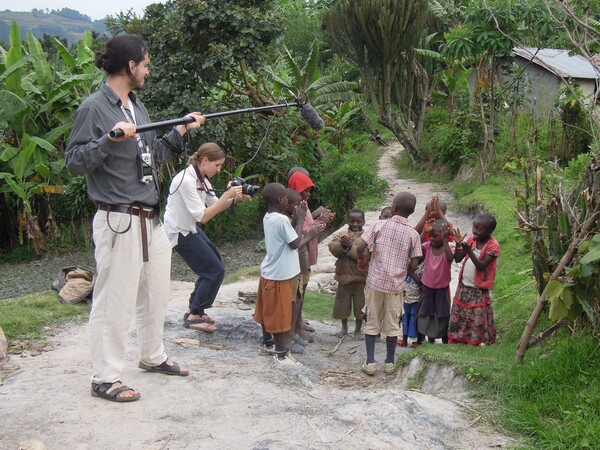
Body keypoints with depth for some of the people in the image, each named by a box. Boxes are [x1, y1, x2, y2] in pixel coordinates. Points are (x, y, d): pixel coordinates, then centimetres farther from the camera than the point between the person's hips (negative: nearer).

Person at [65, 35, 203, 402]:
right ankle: (106, 378, 6)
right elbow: (74, 161, -14)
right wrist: (109, 140, -25)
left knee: (157, 292, 19)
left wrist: (181, 130, 16)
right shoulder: (94, 108, -11)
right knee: (115, 301, -3)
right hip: (119, 220, -9)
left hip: (151, 218, 9)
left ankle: (153, 356, 37)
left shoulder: (137, 106, 14)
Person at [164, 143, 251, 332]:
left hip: (190, 228, 9)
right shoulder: (186, 180, -27)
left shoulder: (202, 178, 2)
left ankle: (194, 309, 25)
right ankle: (194, 316, 4)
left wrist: (235, 199, -8)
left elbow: (215, 206, 9)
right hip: (179, 232, -9)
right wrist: (227, 195, -27)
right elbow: (202, 216, -28)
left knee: (213, 265, 14)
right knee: (215, 270, -7)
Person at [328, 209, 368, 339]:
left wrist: (351, 247, -24)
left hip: (360, 276, -3)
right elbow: (332, 248, -10)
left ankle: (358, 329, 25)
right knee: (342, 302, 14)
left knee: (360, 304, 8)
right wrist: (341, 245, -27)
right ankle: (344, 327, 33)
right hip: (344, 275, 3)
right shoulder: (341, 235, 3)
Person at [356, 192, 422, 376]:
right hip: (396, 284, 1)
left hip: (375, 281, -1)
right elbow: (414, 264, -5)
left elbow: (360, 248, -10)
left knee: (372, 322, 9)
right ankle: (390, 362, 18)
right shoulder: (413, 234, -5)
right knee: (392, 324, 12)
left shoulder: (380, 225, -7)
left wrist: (362, 260, 11)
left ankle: (370, 362, 10)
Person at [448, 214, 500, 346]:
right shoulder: (472, 239, 2)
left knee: (477, 322, -2)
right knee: (458, 319, 12)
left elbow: (482, 266, -22)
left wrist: (469, 251, -31)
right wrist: (458, 245, -15)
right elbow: (457, 259, 1)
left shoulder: (493, 245, -14)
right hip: (463, 287, 6)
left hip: (479, 291, -6)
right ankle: (457, 342, 23)